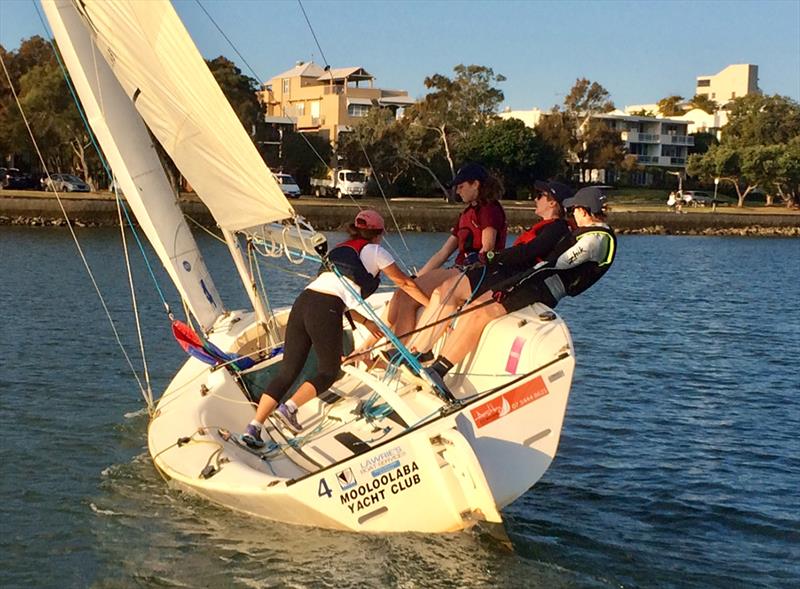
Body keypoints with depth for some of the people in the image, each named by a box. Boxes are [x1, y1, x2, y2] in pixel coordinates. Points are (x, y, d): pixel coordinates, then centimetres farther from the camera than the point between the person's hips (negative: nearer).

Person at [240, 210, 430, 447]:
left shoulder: (340, 249, 31)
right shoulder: (374, 251, 14)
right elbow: (405, 283, 22)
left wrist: (367, 323, 42)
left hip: (302, 302, 6)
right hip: (325, 311, -6)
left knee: (287, 372, 7)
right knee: (329, 372, 12)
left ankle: (253, 427, -2)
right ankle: (290, 408, -7)